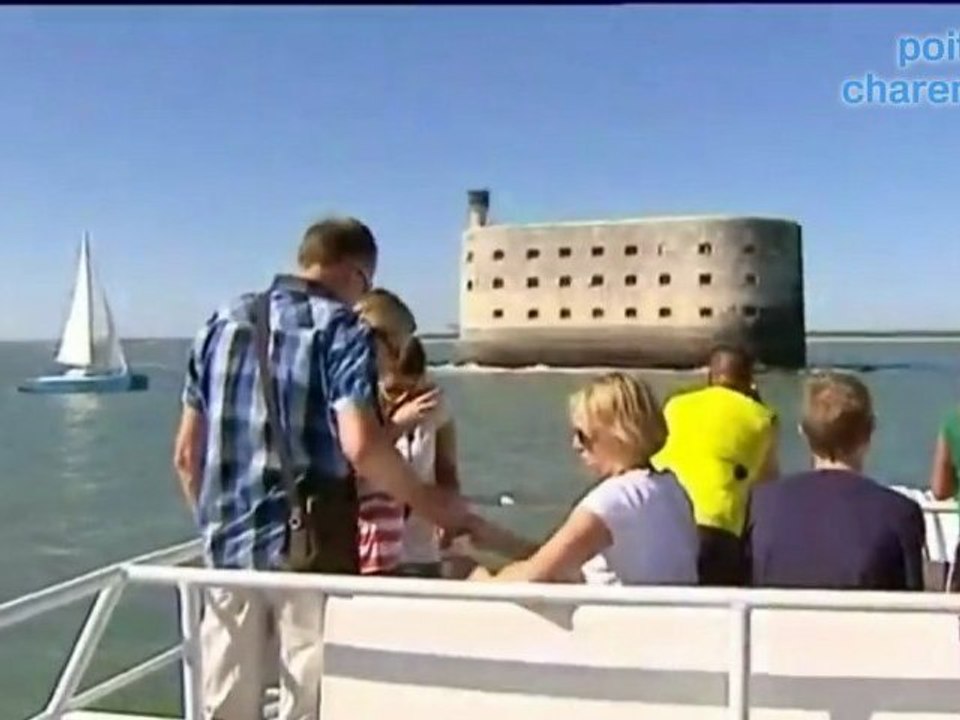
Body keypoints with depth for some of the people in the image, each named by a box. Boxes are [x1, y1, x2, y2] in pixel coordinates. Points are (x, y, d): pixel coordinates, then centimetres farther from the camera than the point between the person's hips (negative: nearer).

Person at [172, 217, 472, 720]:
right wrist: (427, 502, -8)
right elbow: (360, 446, -22)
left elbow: (186, 455, 12)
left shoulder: (223, 323, 10)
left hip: (228, 546, 5)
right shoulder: (341, 328, -7)